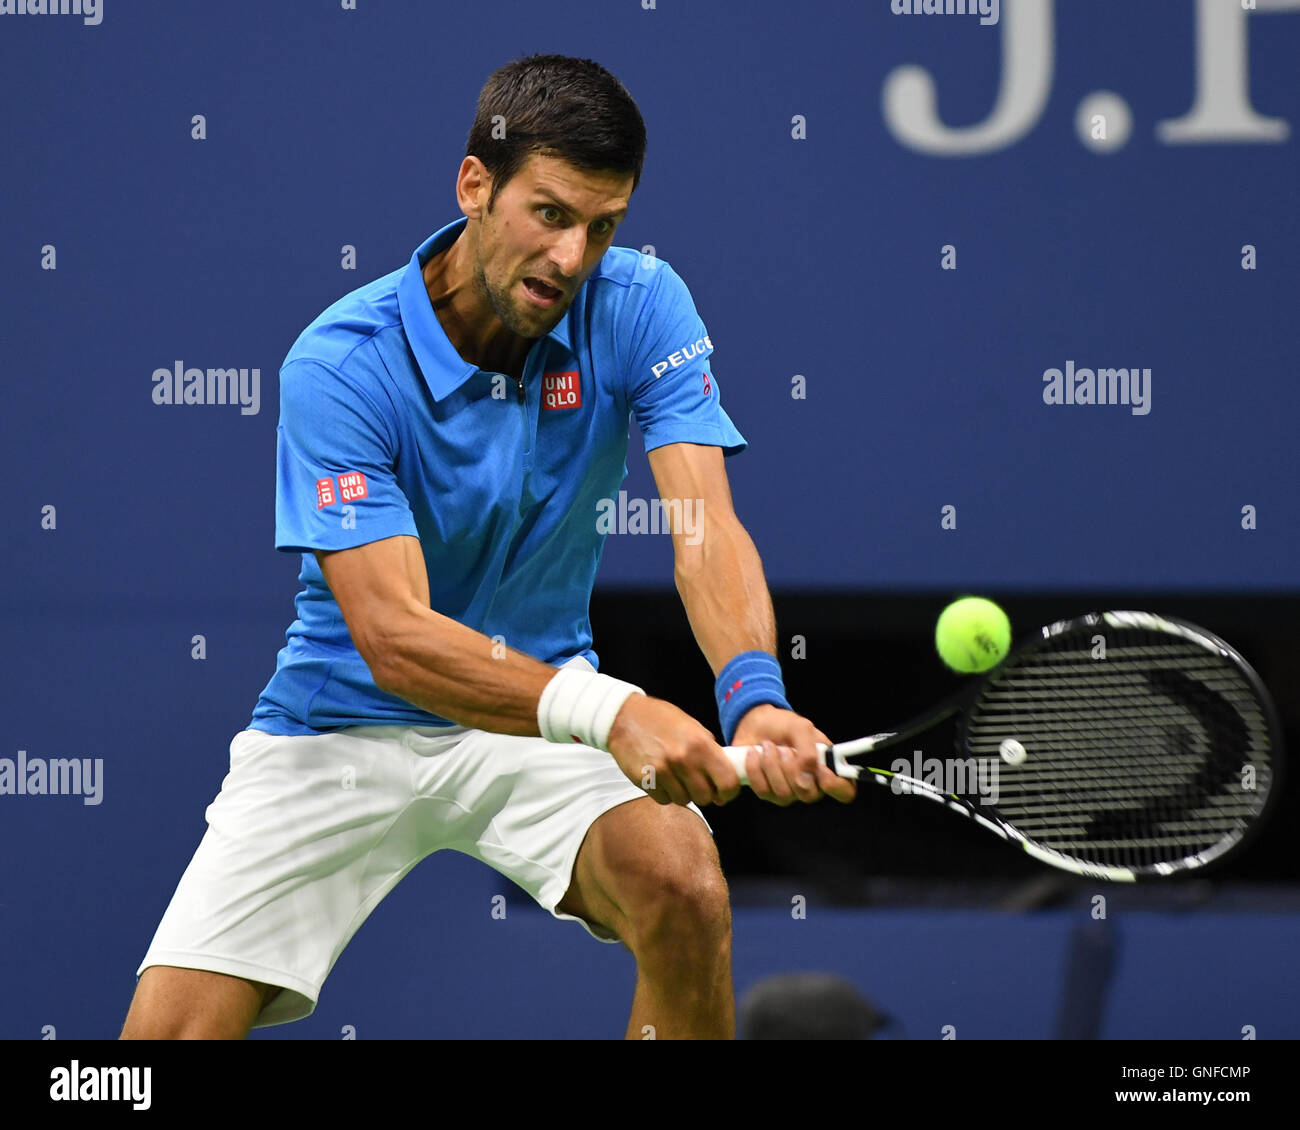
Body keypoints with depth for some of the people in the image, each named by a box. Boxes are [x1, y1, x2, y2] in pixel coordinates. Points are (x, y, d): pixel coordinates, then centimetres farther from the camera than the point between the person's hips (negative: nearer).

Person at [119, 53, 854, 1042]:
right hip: (343, 727, -2)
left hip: (544, 716, 2)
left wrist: (755, 700, -46)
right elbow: (393, 635, -31)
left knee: (683, 884, -28)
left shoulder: (639, 308, -12)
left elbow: (706, 532, -23)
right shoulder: (340, 364, -22)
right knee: (170, 1029, -17)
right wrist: (605, 710, -48)